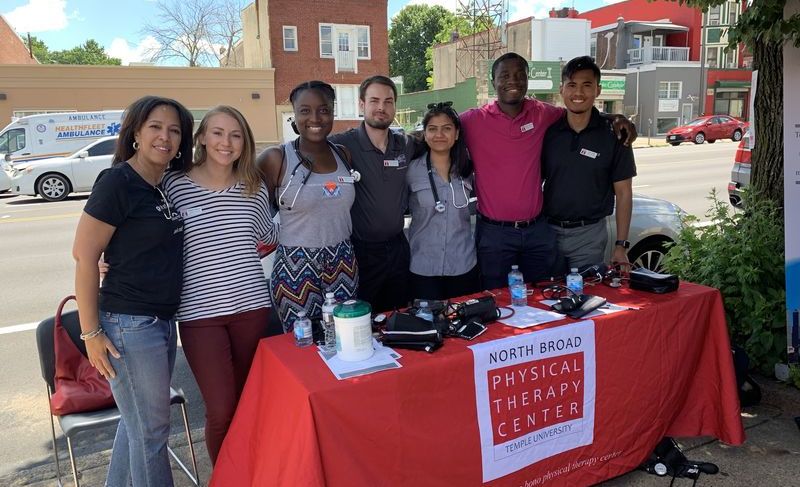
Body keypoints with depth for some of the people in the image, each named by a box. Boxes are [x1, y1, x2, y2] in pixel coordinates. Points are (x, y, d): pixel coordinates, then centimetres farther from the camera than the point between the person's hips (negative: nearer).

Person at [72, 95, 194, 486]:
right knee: (151, 430, 4)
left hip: (163, 320, 8)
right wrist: (91, 332, -15)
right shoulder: (118, 181, -14)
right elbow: (84, 255, -15)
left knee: (137, 421, 21)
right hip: (130, 324, -8)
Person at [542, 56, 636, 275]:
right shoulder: (548, 131, 0)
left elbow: (623, 193, -1)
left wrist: (621, 245, -6)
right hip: (548, 230, 2)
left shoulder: (613, 134, -4)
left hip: (589, 234, -1)